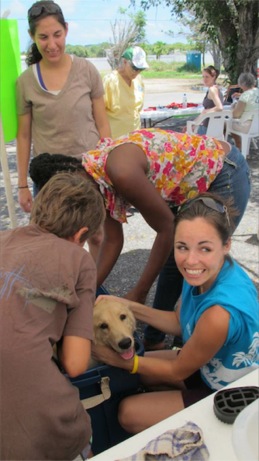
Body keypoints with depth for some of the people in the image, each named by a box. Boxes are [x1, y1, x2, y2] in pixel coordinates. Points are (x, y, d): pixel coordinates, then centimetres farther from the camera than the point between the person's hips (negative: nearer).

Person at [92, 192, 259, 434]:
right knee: (141, 365, 16)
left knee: (129, 413, 1)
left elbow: (178, 371, -21)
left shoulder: (220, 313, -40)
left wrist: (120, 360, -14)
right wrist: (129, 307, -6)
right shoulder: (209, 271, -17)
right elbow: (179, 322, 1)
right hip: (213, 363, 7)